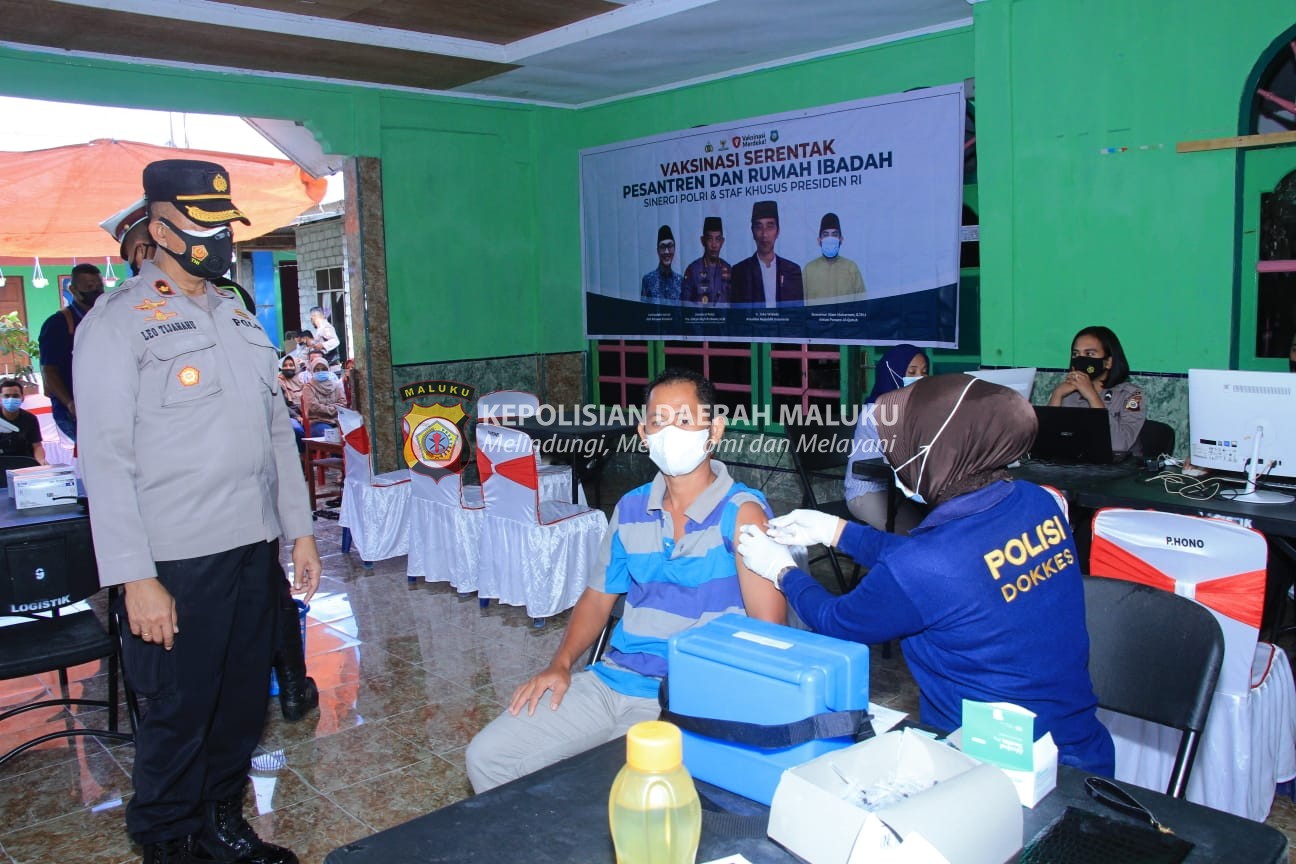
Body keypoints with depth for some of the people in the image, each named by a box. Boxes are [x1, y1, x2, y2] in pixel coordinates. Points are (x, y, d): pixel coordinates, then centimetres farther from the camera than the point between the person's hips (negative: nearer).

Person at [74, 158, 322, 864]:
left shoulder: (240, 318, 13)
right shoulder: (117, 323, -7)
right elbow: (106, 458, -12)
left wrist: (298, 529, 12)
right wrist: (135, 577, -17)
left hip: (254, 548, 6)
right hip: (177, 562, -6)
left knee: (243, 701, 16)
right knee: (178, 713, 7)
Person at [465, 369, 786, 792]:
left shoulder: (740, 511, -9)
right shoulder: (631, 508, 10)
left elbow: (769, 627, -15)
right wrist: (561, 665, 4)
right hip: (611, 679, 6)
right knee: (486, 757, -1)